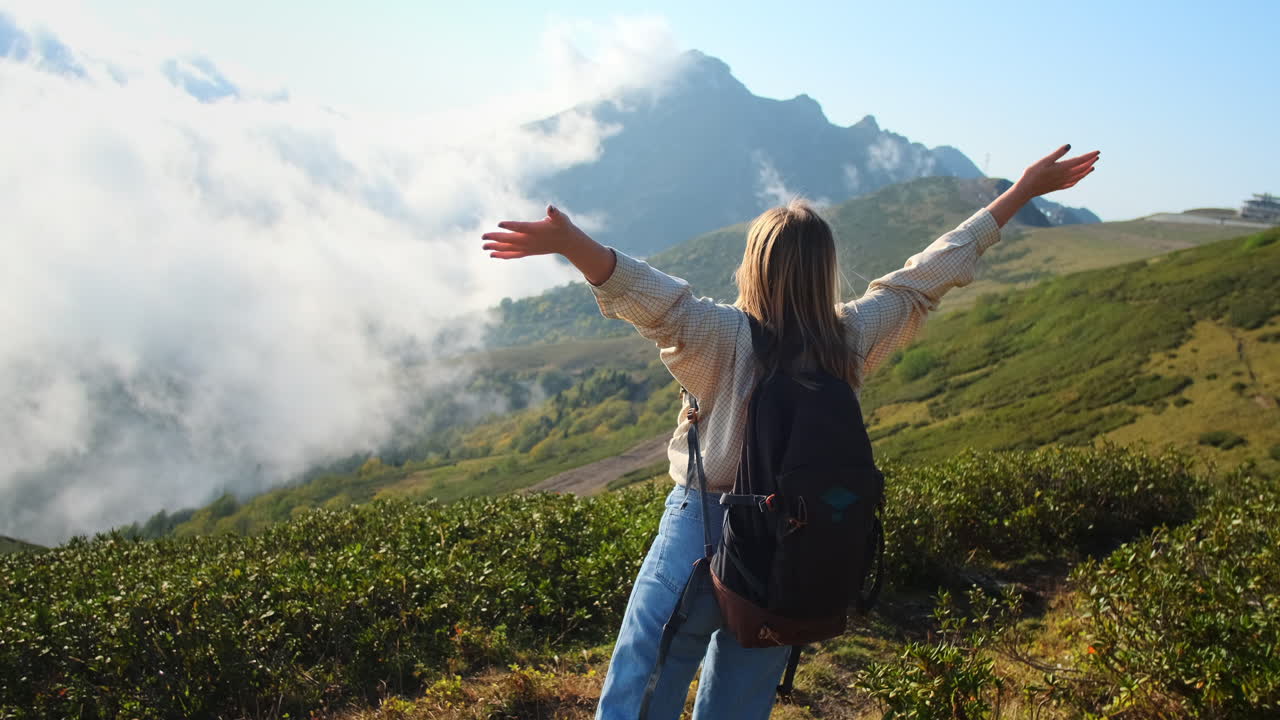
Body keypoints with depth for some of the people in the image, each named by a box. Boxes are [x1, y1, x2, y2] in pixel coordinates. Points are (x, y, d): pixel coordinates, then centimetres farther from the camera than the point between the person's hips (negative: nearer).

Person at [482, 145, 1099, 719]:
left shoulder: (728, 337, -15)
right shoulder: (854, 339, -2)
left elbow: (654, 299, -32)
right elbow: (932, 271, 6)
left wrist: (572, 244, -42)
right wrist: (1023, 190, 16)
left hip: (701, 535, -4)